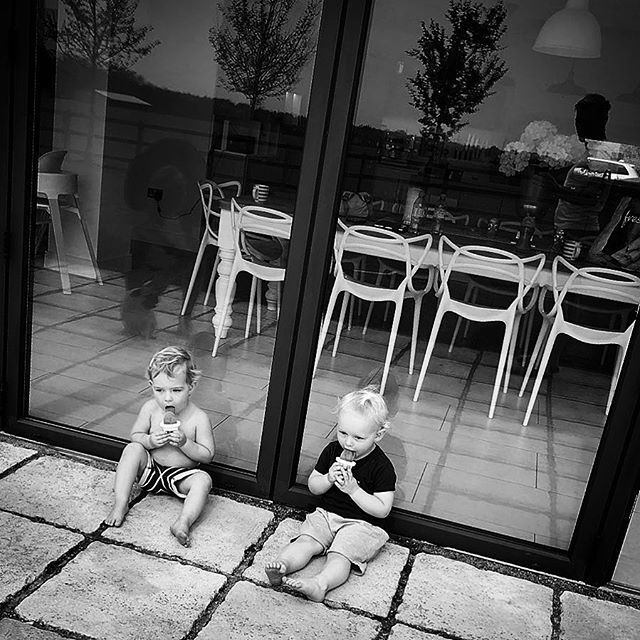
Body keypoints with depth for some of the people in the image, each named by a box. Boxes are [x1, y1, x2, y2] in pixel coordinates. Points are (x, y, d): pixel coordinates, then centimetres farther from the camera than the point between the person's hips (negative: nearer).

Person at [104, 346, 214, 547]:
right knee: (132, 449, -22)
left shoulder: (199, 418, -17)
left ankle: (183, 522, -41)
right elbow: (134, 435, 0)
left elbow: (207, 455, -13)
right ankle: (120, 504, -20)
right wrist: (150, 441, -22)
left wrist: (185, 443, -30)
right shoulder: (150, 408, -8)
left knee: (203, 479, -30)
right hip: (150, 469, 3)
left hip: (181, 476, -3)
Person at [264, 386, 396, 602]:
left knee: (339, 556, -27)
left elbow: (382, 510, -16)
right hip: (326, 513, 5)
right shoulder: (332, 450, 2)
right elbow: (313, 487, 8)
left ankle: (319, 584, -46)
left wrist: (353, 489, -24)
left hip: (362, 524, -5)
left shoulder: (382, 467, -13)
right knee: (305, 541, -18)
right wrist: (329, 478, -15)